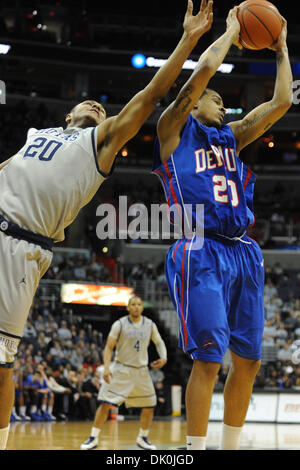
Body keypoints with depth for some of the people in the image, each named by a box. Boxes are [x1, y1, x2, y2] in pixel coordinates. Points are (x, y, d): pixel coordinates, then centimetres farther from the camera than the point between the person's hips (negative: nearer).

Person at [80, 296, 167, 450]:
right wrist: (106, 367, -22)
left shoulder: (150, 325, 0)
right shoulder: (120, 324, -9)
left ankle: (142, 438, 24)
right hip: (121, 369, -3)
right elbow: (109, 347, -8)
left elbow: (159, 342, 14)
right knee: (105, 403, -11)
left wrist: (163, 357, -5)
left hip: (141, 370, 3)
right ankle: (93, 438, -2)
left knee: (149, 407, 4)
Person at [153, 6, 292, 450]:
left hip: (243, 252, 7)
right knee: (208, 358, -13)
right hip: (201, 251, -7)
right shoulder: (174, 130, 7)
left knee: (248, 359, 6)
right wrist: (230, 32, 9)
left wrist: (281, 49, 23)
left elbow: (281, 102, 20)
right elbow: (202, 72, -6)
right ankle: (195, 451, -5)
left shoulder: (230, 136, 24)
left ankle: (230, 447, 17)